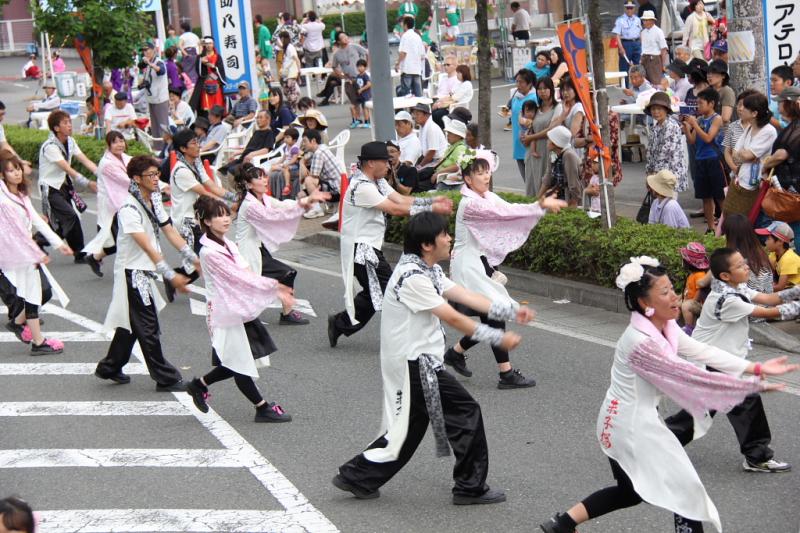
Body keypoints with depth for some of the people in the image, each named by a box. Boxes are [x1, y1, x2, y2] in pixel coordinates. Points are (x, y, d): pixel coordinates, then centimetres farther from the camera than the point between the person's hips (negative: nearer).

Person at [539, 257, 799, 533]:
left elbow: (704, 352, -6)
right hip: (631, 425, -9)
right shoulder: (641, 342, -28)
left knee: (630, 491, 25)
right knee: (686, 489, 4)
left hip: (626, 421, 9)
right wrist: (753, 386, -21)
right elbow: (692, 375, -25)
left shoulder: (666, 328, 0)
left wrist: (757, 368, -15)